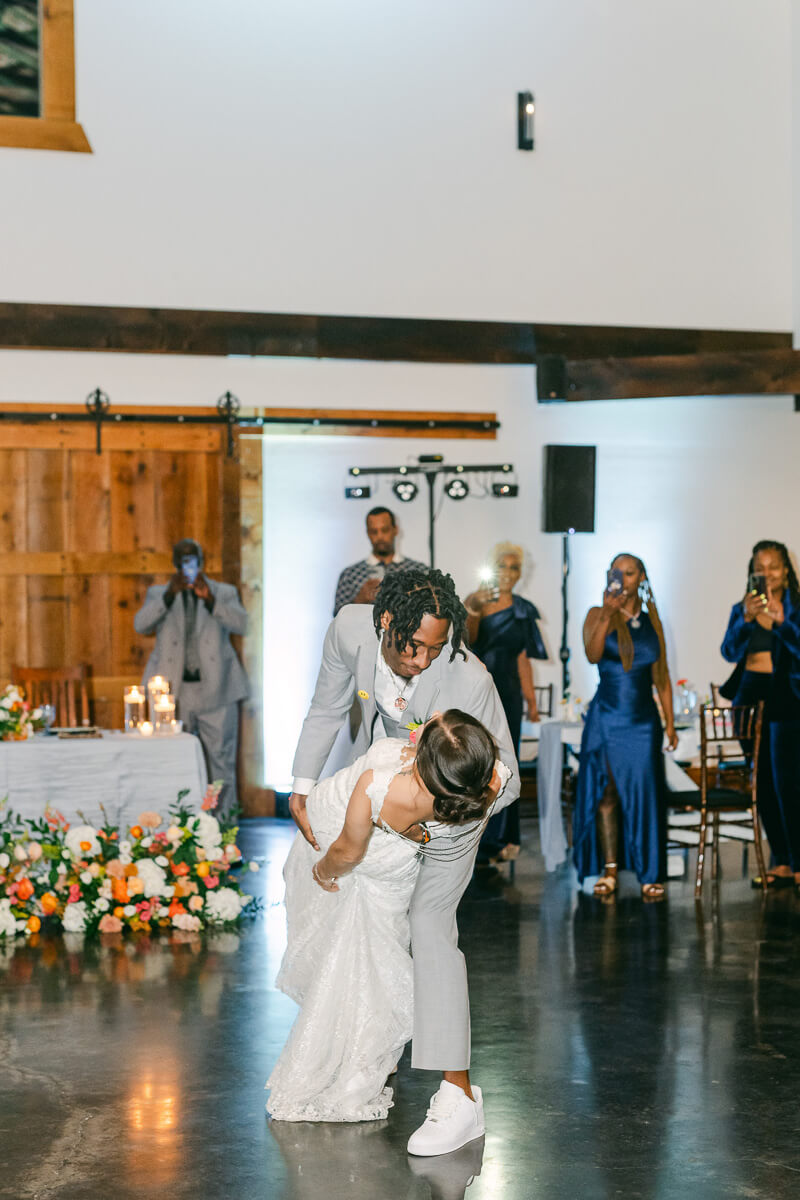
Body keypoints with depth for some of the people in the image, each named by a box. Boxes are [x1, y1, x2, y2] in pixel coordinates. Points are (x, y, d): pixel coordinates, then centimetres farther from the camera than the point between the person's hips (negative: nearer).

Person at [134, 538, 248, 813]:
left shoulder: (224, 592, 10)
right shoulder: (158, 593, 12)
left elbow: (241, 624, -7)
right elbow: (140, 625, -6)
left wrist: (210, 600, -21)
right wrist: (169, 595, -19)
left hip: (216, 690, 0)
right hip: (173, 692, 0)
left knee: (221, 761, 0)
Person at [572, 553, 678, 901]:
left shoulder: (652, 620, 10)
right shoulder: (598, 616, 1)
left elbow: (662, 676, 13)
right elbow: (592, 654, -18)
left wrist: (670, 722, 10)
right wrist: (607, 615, -29)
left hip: (643, 720, 2)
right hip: (606, 718, -2)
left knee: (644, 794, -1)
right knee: (606, 794, 1)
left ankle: (649, 875, 4)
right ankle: (608, 871, 8)